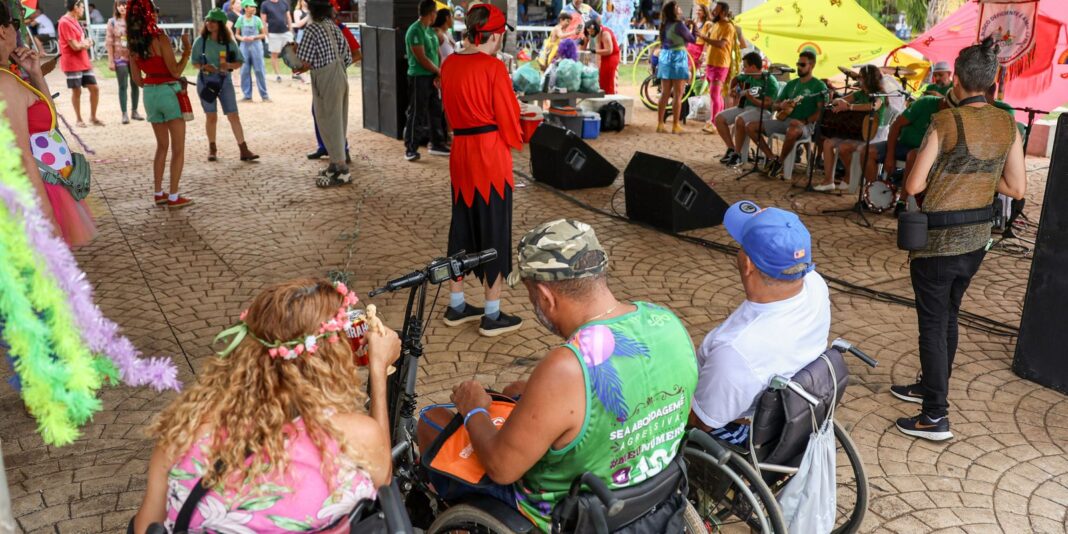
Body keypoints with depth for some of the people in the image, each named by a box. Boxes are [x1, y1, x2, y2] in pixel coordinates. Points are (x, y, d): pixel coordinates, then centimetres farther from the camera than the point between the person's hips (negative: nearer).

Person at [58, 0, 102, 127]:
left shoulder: (74, 21, 14)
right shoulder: (65, 22, -15)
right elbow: (75, 46, -18)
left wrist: (85, 43, -7)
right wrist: (86, 43, 1)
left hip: (84, 62, 8)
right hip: (72, 63, -8)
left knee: (94, 89, 5)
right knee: (76, 91, 1)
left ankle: (93, 117, 17)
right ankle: (79, 119, 13)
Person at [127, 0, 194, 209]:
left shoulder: (133, 44, 4)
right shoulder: (160, 38, -15)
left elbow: (137, 79, 9)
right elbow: (176, 71, -16)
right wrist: (187, 50, -6)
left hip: (150, 95, 6)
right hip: (169, 92, -6)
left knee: (162, 146, 20)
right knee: (178, 149, 2)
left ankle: (158, 193, 20)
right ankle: (173, 197, 0)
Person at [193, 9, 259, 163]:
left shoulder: (229, 42, -1)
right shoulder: (200, 41, -2)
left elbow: (239, 62, 2)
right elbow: (194, 62, 3)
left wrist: (228, 65, -18)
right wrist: (204, 66, -18)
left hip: (225, 80, 0)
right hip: (206, 81, 0)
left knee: (233, 115, -4)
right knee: (211, 116, 6)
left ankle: (244, 150, -4)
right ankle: (212, 149, 20)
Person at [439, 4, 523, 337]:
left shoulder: (449, 65, 6)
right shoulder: (493, 67, -13)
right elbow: (508, 116, -9)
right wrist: (515, 142, 10)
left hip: (460, 153, 7)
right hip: (491, 154, -7)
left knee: (461, 228, 16)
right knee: (494, 232, 2)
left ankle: (456, 306, 26)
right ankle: (492, 317, 10)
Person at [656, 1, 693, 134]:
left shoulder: (664, 25, 9)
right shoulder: (679, 25, -11)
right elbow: (691, 39, -1)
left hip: (665, 58, 7)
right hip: (677, 58, -7)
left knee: (664, 94, 9)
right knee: (677, 95, -2)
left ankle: (660, 124, 8)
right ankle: (675, 126, 0)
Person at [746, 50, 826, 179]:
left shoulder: (819, 86, -2)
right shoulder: (791, 84, 17)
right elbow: (774, 105, 18)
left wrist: (804, 121, -25)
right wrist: (781, 105, -7)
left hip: (805, 124, -7)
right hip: (784, 119, 7)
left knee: (792, 132, -44)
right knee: (750, 126, -4)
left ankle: (779, 162, -17)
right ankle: (771, 158, -2)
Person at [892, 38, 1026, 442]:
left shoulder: (945, 123, -18)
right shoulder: (1007, 125, 0)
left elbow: (913, 186, -16)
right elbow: (1017, 188, 3)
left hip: (937, 241, -6)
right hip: (976, 239, 7)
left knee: (933, 324, 1)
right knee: (948, 315, 21)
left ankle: (936, 417, 6)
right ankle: (930, 386, 38)